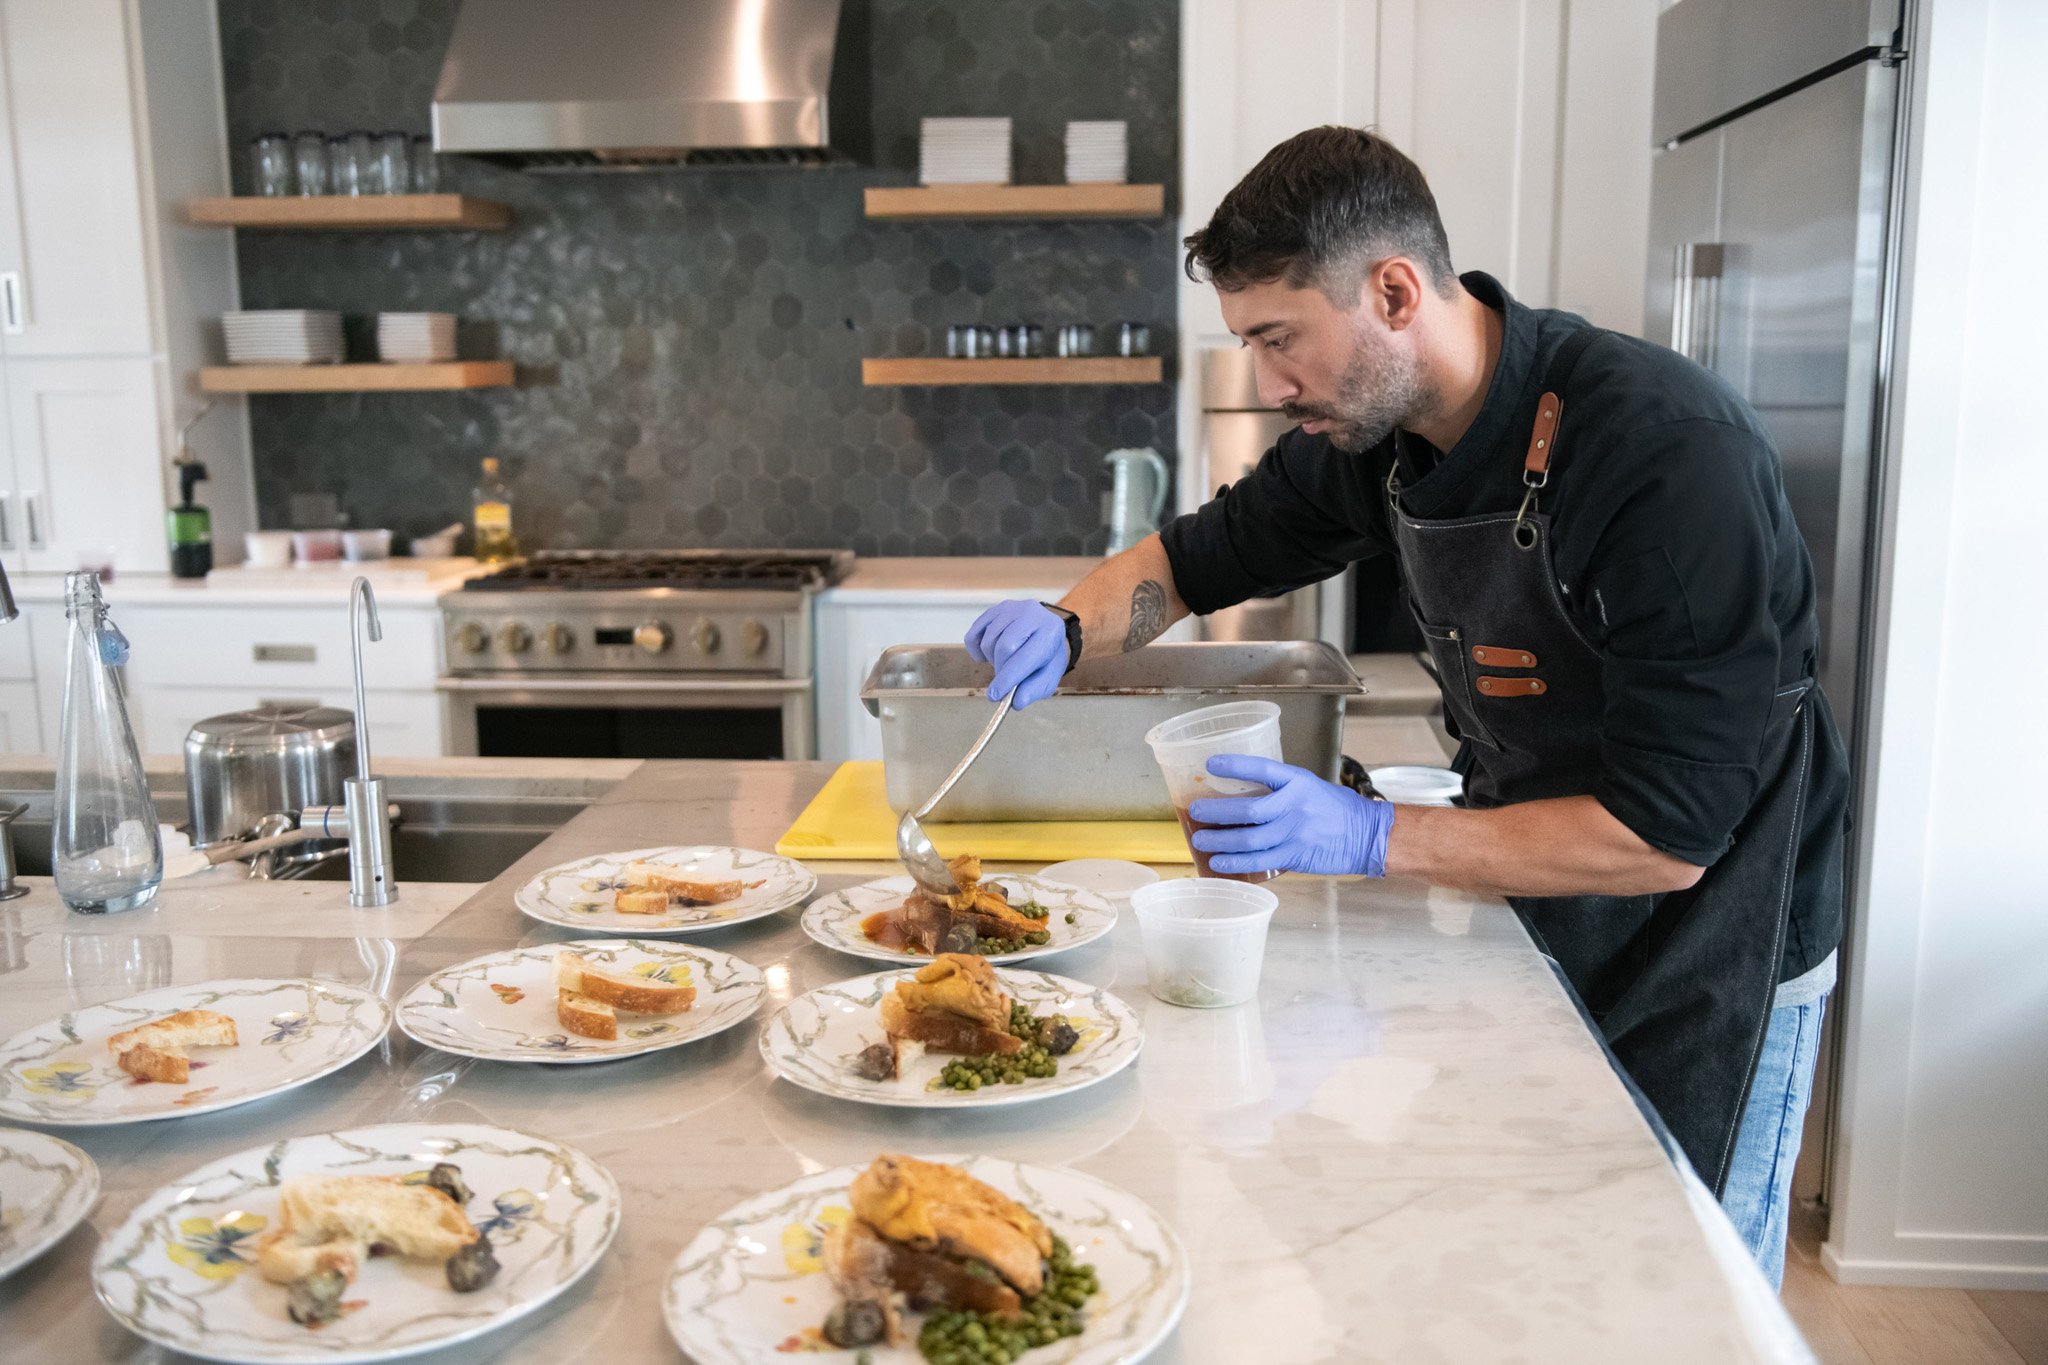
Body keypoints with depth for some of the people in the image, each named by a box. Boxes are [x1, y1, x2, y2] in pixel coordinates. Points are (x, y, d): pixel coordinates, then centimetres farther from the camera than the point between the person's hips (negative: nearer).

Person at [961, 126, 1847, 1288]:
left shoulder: (1673, 452, -30)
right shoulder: (1370, 435, -8)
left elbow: (1667, 836, -29)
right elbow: (1199, 555, 8)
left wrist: (1372, 837, -32)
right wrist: (1069, 628, -12)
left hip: (1705, 962, -6)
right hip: (1528, 923, 6)